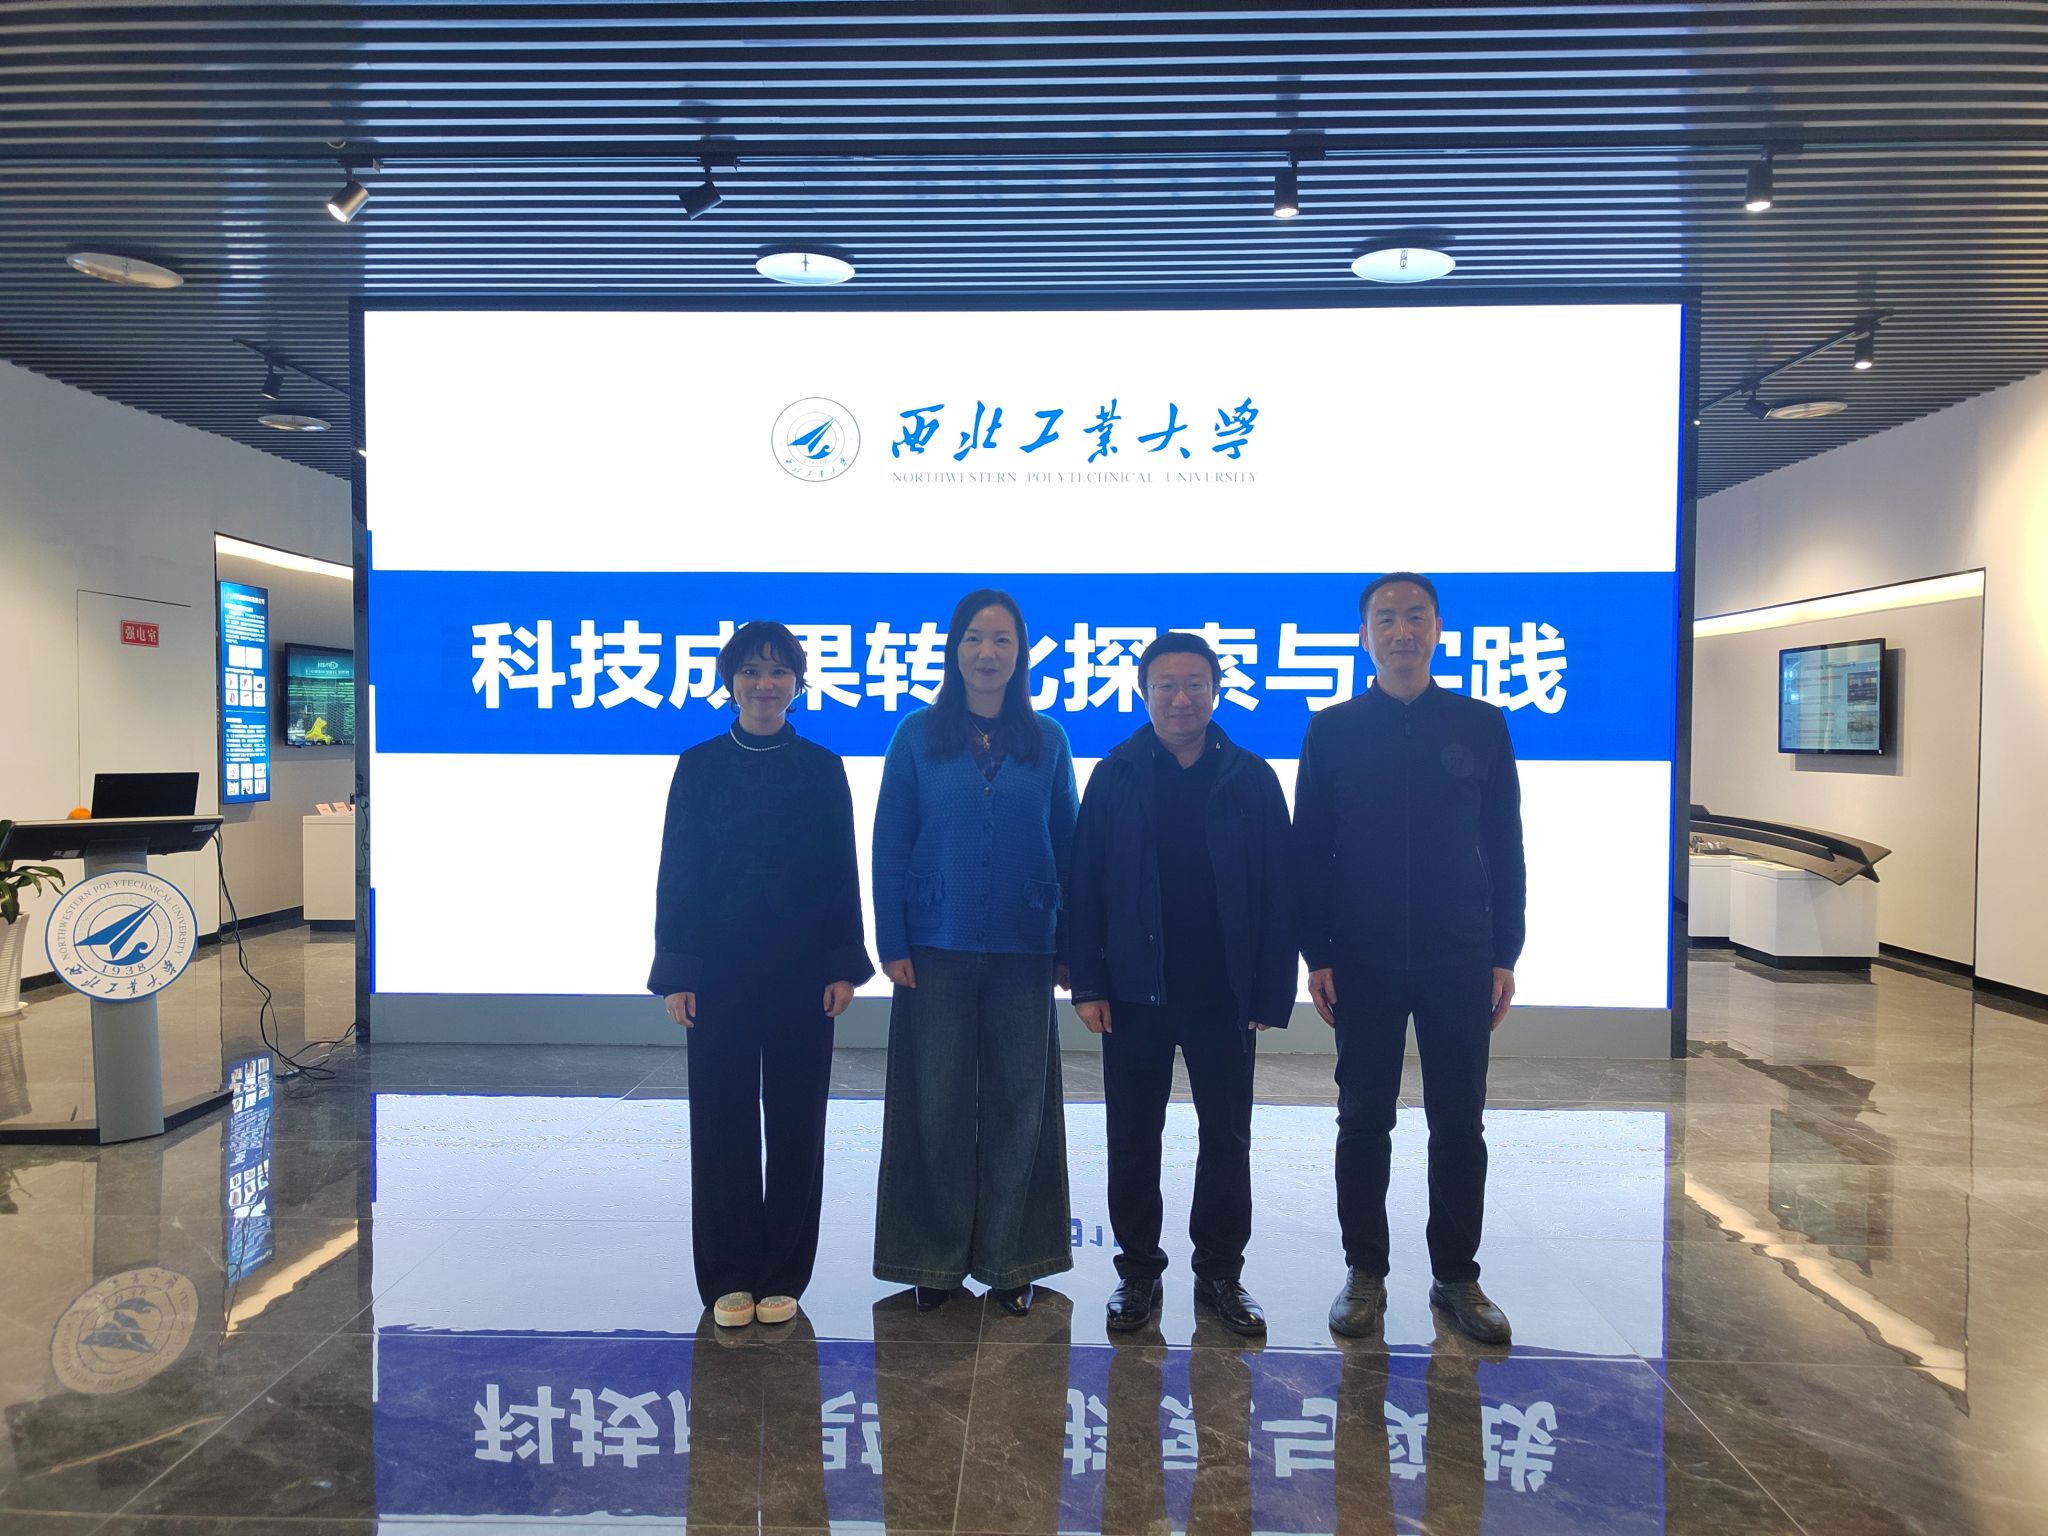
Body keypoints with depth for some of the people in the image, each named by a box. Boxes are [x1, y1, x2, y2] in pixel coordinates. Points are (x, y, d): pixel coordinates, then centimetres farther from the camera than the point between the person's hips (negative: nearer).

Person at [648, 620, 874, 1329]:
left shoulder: (822, 768, 4)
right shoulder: (699, 767, 4)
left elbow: (843, 874, 3)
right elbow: (676, 873, 2)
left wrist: (844, 966, -3)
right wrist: (676, 973, -4)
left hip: (801, 973, 0)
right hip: (720, 971, 0)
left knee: (796, 1121, 6)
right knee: (724, 1122, 5)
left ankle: (783, 1275, 19)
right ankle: (730, 1277, 18)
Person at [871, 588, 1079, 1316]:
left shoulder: (1046, 742, 6)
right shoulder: (919, 736, 2)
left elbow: (1067, 846, 6)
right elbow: (889, 845, 1)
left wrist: (1071, 945, 1)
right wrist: (892, 942, -6)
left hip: (1023, 950, 1)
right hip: (937, 948, -1)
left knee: (1019, 1102, 7)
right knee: (937, 1102, 4)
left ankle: (1008, 1259, 20)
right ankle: (936, 1258, 19)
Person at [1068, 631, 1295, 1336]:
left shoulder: (1252, 779, 1)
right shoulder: (1115, 776, 1)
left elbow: (1278, 892, -1)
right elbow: (1085, 884, 0)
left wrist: (1271, 993, -6)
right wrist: (1089, 984, -6)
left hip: (1224, 994, 1)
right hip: (1135, 991, 0)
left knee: (1227, 1139, 10)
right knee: (1133, 1140, 9)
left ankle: (1220, 1272, 26)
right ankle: (1138, 1271, 24)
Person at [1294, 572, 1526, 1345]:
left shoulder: (1481, 725, 4)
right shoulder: (1332, 730, 2)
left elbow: (1506, 847, 5)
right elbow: (1308, 849, 2)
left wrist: (1505, 953, 1)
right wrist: (1315, 953, -4)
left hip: (1459, 960, 1)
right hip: (1363, 961, 0)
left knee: (1459, 1121, 7)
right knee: (1364, 1119, 7)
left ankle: (1457, 1277, 21)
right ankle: (1365, 1273, 20)